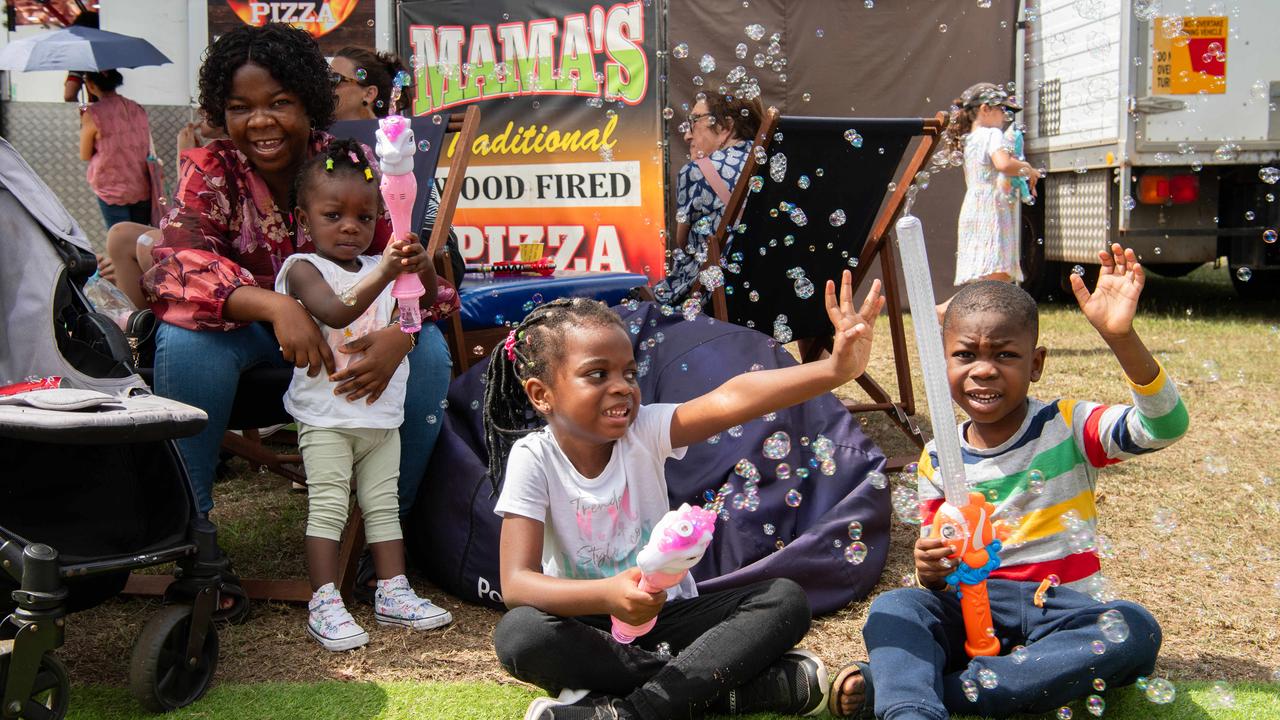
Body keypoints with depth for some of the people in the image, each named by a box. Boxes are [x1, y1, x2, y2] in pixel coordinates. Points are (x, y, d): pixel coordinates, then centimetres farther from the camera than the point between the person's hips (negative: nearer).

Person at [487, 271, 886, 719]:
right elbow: (517, 583, -24)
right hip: (589, 626, -2)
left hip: (666, 615, 3)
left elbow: (730, 401, -29)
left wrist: (835, 369, -45)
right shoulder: (533, 459, -15)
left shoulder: (643, 431, -11)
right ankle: (723, 684, -26)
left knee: (785, 600, -16)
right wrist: (607, 595, -42)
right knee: (518, 633, -34)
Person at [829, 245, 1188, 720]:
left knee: (1134, 631, -33)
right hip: (974, 611, 1)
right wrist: (930, 570, -16)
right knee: (895, 608, -25)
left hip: (1064, 610, -1)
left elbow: (1163, 426, -18)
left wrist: (1121, 338, -33)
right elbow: (938, 573, 10)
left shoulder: (1069, 428, 0)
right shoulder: (937, 462, 6)